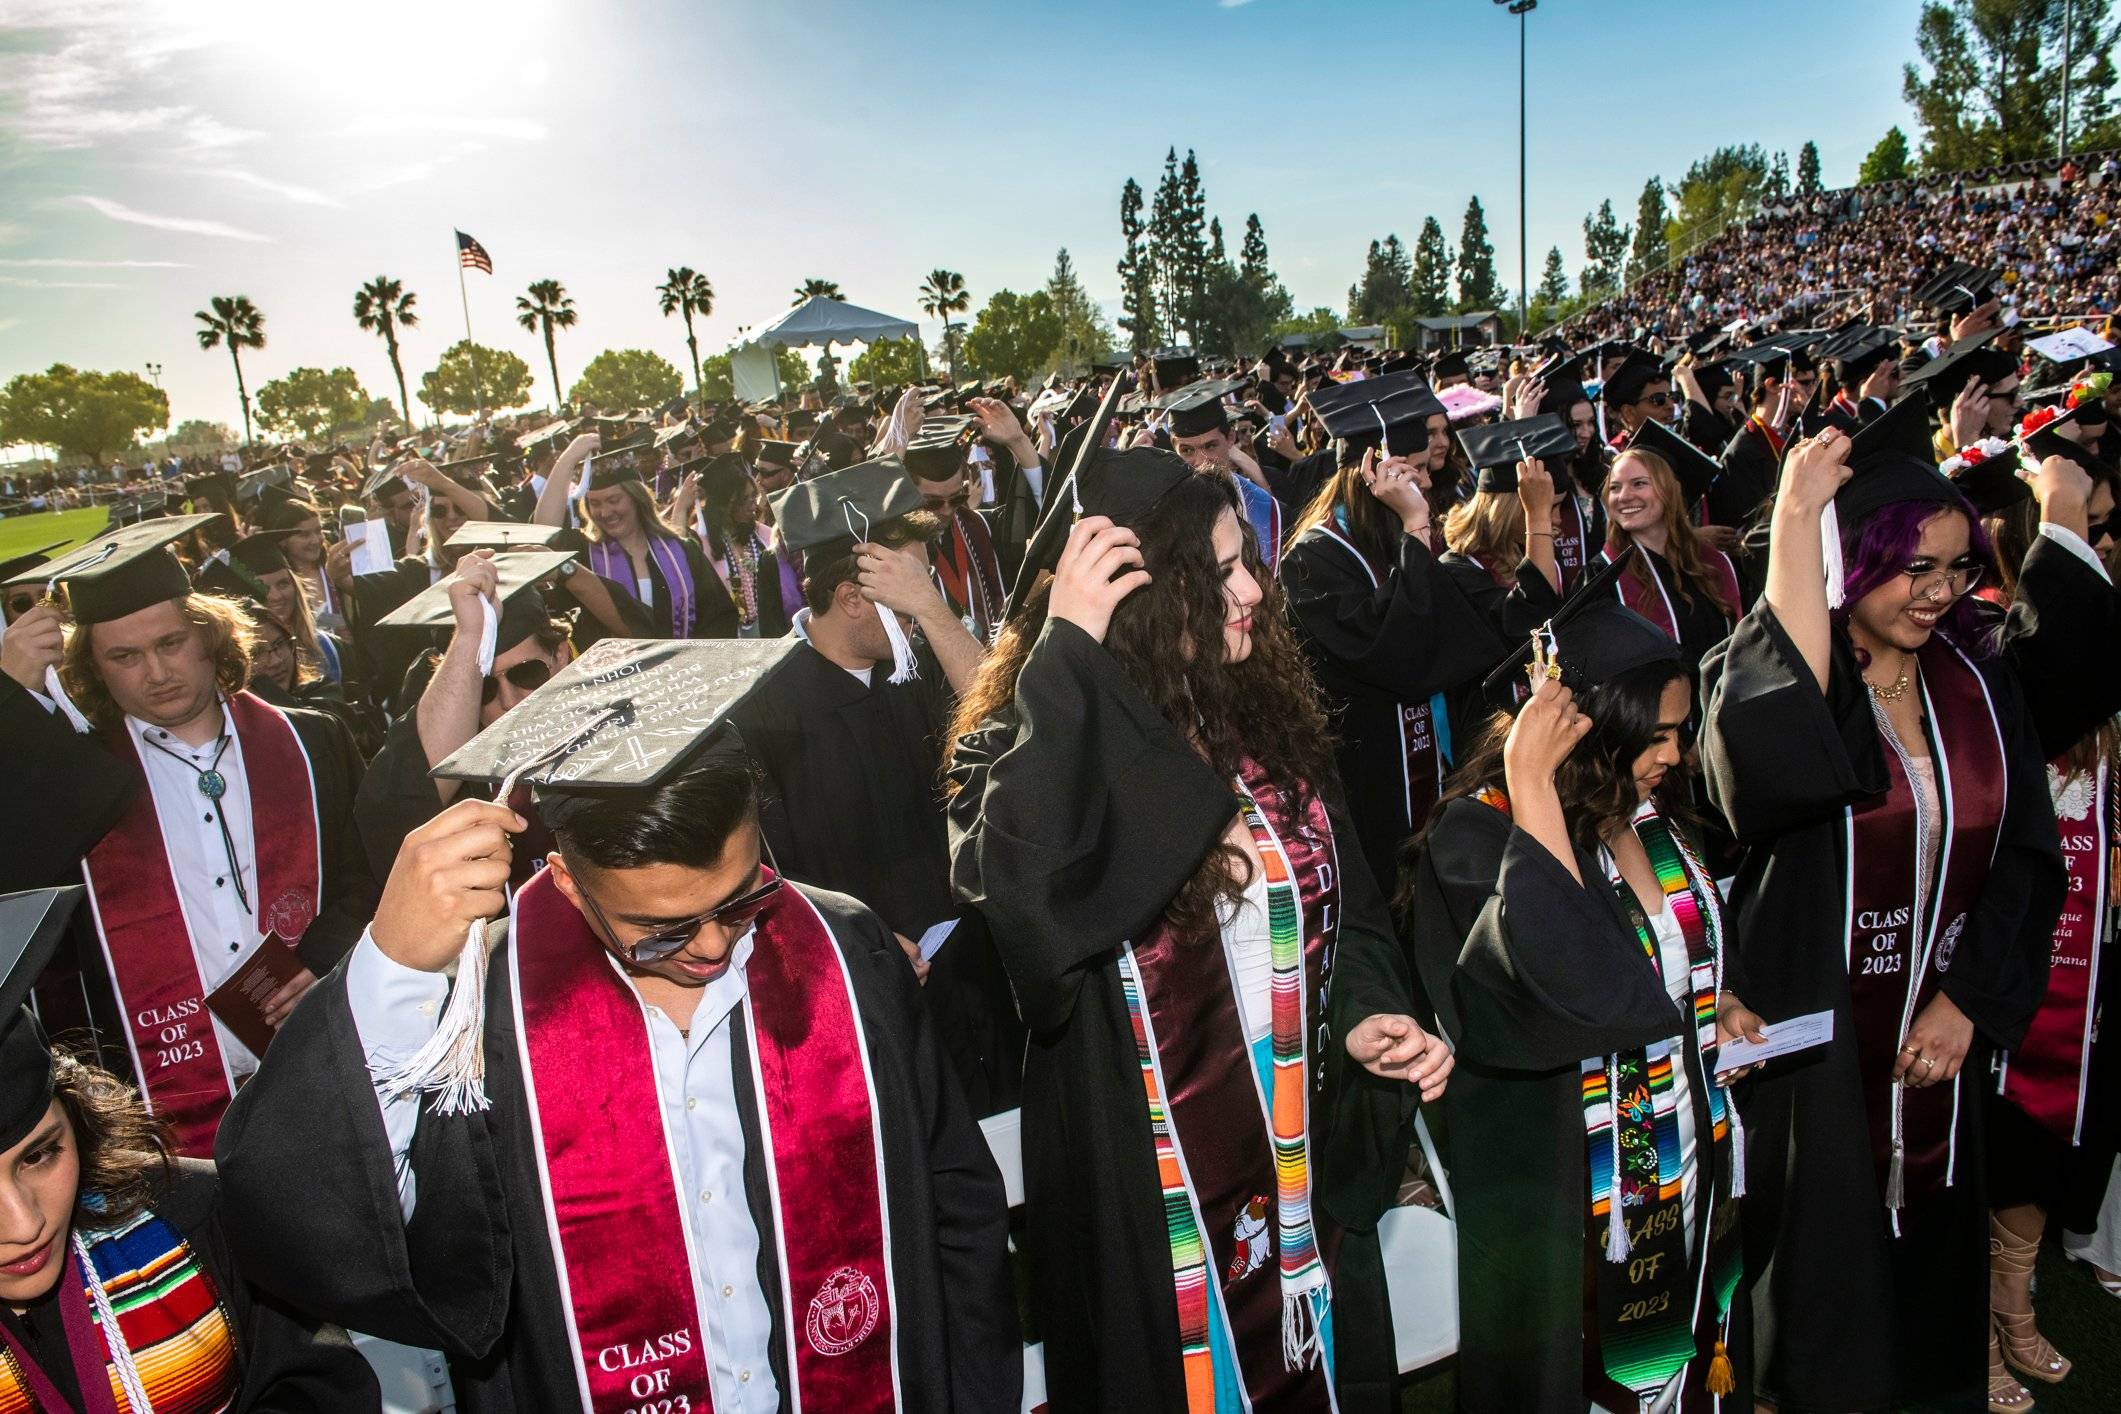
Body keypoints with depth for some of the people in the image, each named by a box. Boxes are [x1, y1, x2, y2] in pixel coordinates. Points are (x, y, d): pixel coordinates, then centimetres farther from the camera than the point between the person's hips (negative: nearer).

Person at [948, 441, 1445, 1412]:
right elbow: (1013, 893, -39)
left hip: (1299, 1159, 5)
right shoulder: (1040, 744, -16)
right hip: (1146, 1180, -5)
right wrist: (1063, 651, -34)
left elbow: (1344, 908, 10)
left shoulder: (1266, 716, 0)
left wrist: (1364, 1015, -9)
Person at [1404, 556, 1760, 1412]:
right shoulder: (1478, 832, -21)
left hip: (1689, 1175, 7)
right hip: (1562, 1197, -7)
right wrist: (1528, 781, -36)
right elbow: (1552, 980, -38)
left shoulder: (1654, 813, 1)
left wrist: (1716, 1003, -1)